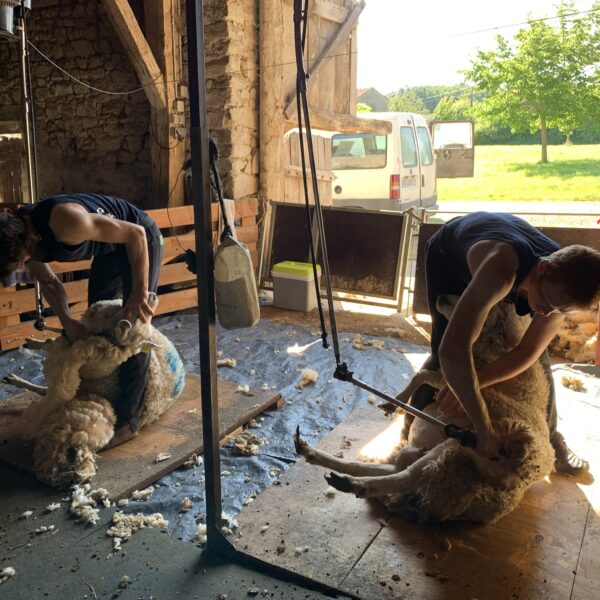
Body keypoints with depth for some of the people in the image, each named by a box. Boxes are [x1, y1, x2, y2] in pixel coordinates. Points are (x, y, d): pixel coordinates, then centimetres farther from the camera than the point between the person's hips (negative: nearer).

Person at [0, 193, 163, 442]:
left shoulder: (64, 221, -37)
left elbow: (135, 233, -31)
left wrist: (139, 292, -32)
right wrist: (67, 321, -12)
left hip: (138, 239, -9)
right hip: (110, 247, 9)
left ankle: (127, 419, -7)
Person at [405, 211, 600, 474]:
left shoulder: (564, 285, -30)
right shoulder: (500, 270, -50)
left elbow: (529, 351, -22)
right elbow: (452, 351, -59)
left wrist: (471, 383, -35)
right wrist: (485, 430, -52)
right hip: (448, 252, -4)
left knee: (539, 354, 0)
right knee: (442, 354, -15)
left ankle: (549, 435, 22)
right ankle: (409, 429, 7)